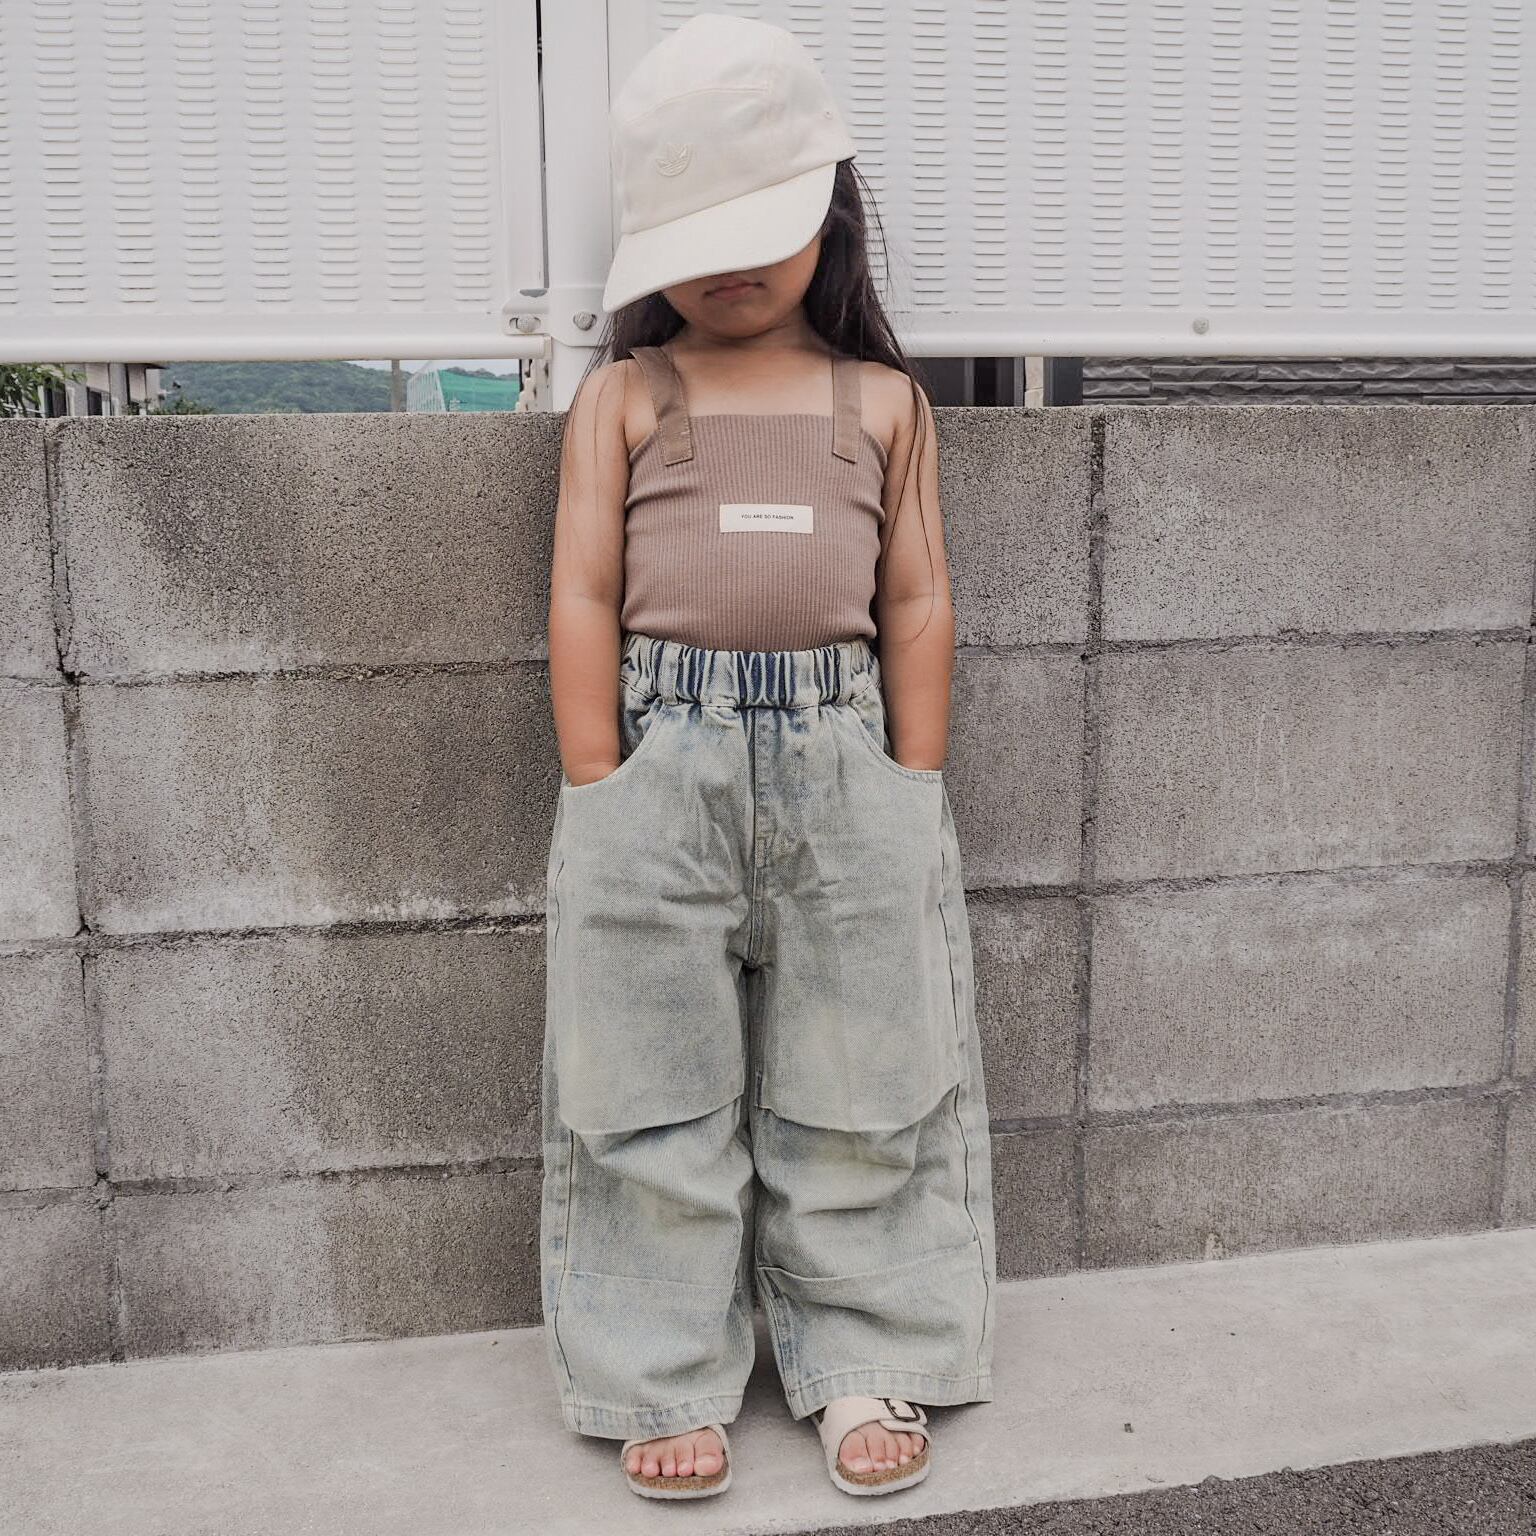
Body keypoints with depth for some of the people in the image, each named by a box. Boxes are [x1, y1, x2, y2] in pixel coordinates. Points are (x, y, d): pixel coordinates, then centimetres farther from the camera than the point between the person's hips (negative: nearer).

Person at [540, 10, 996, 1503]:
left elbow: (917, 603, 10)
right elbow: (583, 597, 2)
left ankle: (862, 1361, 24)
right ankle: (670, 1380, 20)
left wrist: (912, 793, 3)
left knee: (857, 1083, 8)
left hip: (843, 761, 1)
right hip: (661, 764, -1)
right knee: (657, 1094, 5)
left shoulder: (883, 401, 11)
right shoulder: (622, 396, 7)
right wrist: (600, 795, -6)